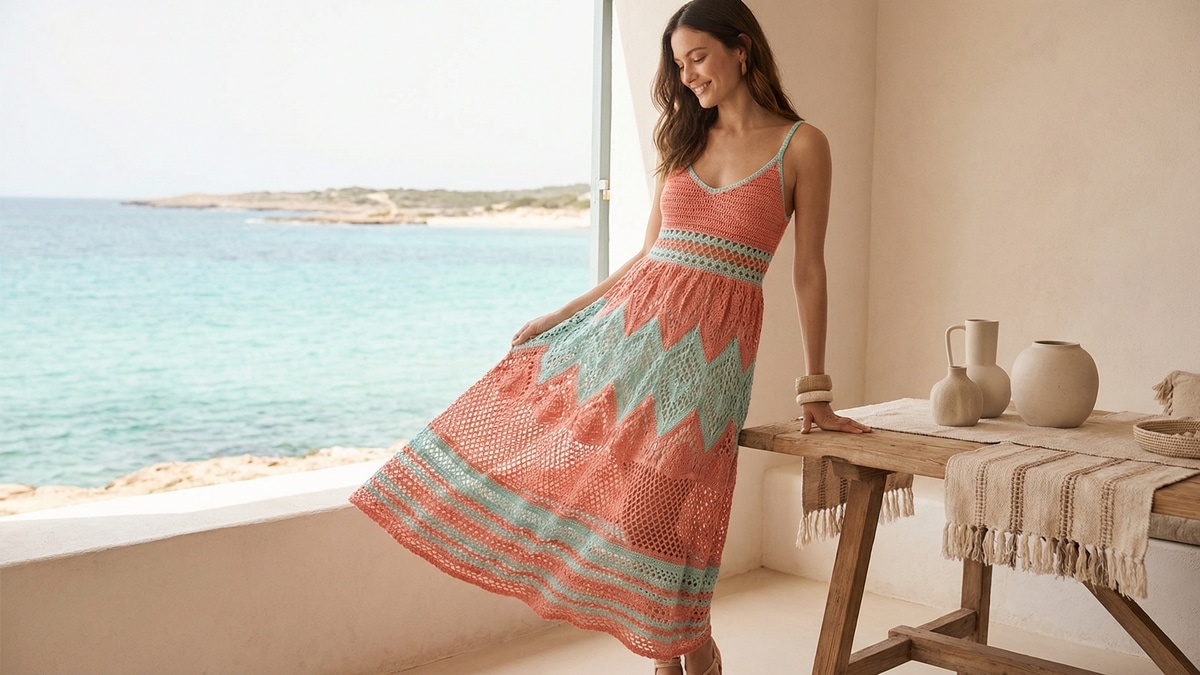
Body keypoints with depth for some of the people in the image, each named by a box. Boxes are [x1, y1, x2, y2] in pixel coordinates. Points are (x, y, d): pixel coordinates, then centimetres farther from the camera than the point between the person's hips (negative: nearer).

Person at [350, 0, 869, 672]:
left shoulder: (800, 145, -1)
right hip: (631, 315, 5)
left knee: (660, 502, -7)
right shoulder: (683, 142, 13)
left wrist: (816, 393, 1)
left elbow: (810, 270, 0)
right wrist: (560, 314, 12)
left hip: (711, 343, -5)